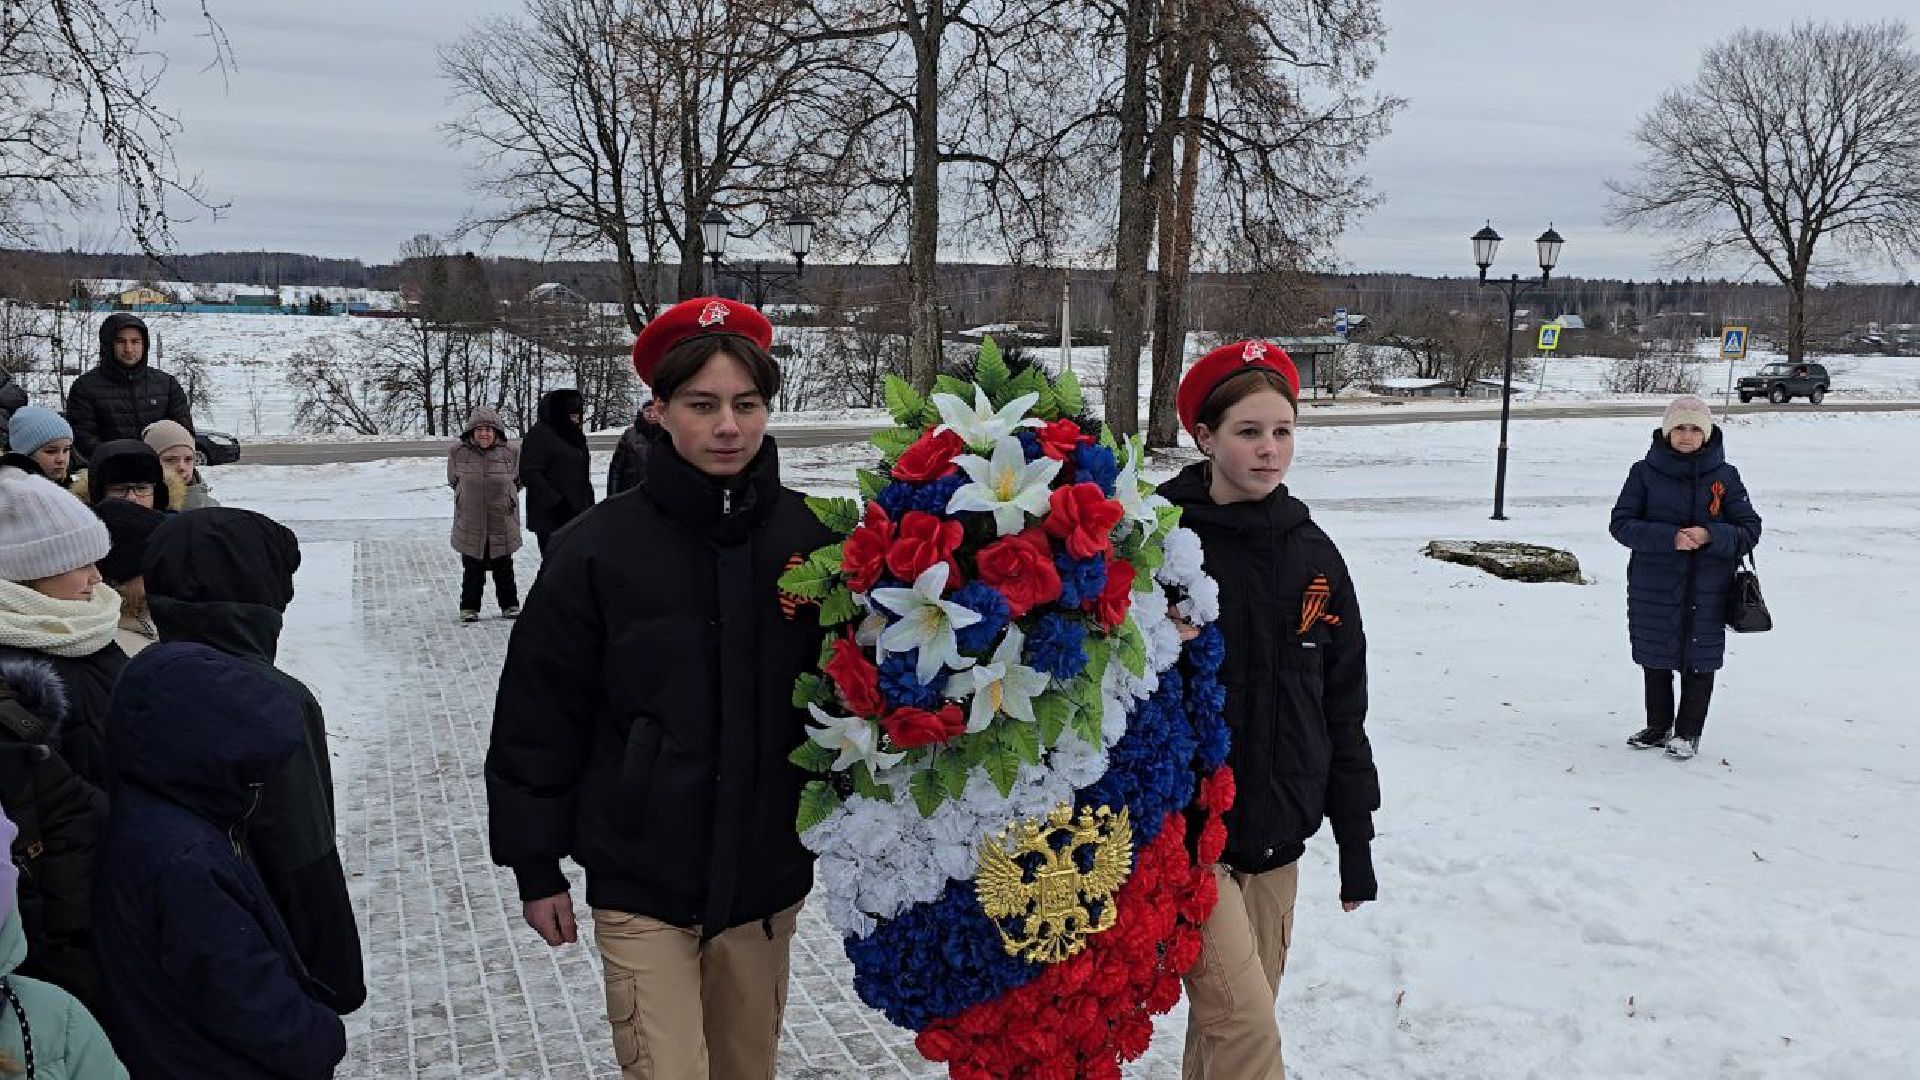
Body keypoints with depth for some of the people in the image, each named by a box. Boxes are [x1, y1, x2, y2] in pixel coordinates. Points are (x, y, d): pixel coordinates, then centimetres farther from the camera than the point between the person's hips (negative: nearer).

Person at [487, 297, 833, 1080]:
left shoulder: (810, 539, -4)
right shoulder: (600, 549, -9)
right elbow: (540, 717, -4)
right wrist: (536, 866, -1)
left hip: (770, 878, 3)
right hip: (642, 882, -2)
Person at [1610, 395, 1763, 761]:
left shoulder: (1725, 476, 0)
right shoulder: (1645, 472, -2)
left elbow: (1749, 531, 1)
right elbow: (1622, 524, -6)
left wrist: (1710, 536, -19)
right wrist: (1669, 537, -21)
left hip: (1707, 588, 0)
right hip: (1654, 585, 1)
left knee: (1699, 660, 5)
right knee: (1656, 657, 13)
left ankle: (1688, 732, 20)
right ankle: (1658, 726, 30)